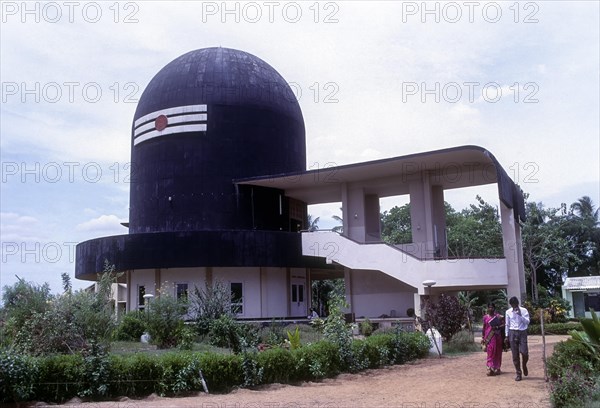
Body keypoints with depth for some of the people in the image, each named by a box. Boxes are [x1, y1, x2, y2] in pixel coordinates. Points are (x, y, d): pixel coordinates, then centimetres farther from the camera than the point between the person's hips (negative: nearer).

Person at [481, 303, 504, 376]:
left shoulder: (498, 316, 4)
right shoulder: (485, 317, 9)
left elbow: (503, 325, 0)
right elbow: (484, 328, 11)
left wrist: (497, 327, -17)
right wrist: (482, 337, 8)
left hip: (497, 336, 0)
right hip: (489, 337, 0)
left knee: (497, 352, 5)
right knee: (490, 352, -7)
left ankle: (497, 368, 16)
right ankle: (490, 368, -10)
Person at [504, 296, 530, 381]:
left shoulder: (524, 310, 1)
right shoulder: (508, 312, 6)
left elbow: (527, 322, -8)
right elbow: (507, 324, 10)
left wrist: (520, 315, -18)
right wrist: (507, 336, 9)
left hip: (522, 333, -1)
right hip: (512, 333, 1)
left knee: (524, 352, -12)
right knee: (515, 355, 1)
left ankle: (524, 366, 21)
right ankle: (518, 373, 11)